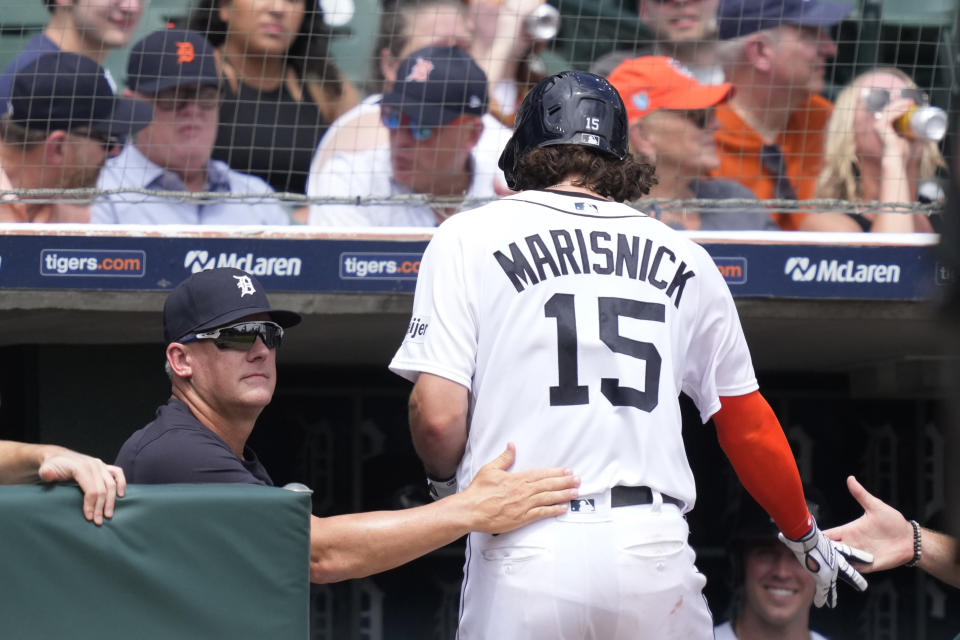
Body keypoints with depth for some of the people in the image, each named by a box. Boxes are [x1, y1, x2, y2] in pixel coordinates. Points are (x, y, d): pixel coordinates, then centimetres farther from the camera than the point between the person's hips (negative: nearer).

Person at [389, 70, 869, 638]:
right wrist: (804, 535, 36)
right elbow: (750, 427, 20)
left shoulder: (471, 236, 6)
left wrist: (445, 476, 19)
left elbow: (438, 417, -4)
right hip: (655, 551, 2)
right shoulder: (684, 257, 16)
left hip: (523, 554, -2)